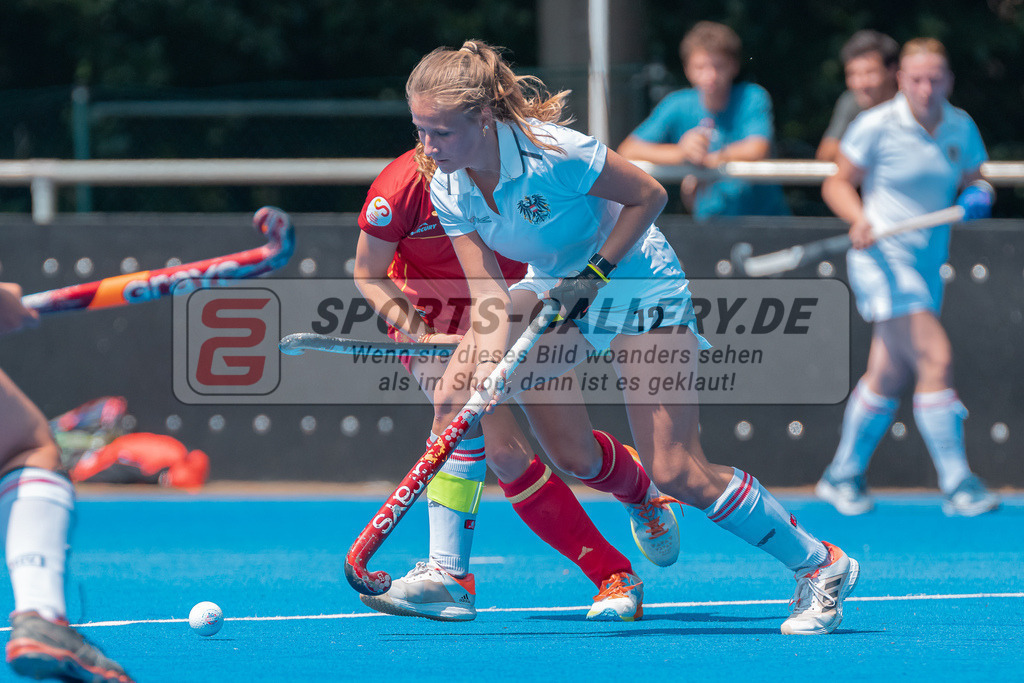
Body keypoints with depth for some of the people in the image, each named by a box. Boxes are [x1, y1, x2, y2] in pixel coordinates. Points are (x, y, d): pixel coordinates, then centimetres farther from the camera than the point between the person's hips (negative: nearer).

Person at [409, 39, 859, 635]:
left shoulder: (552, 151, -31)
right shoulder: (447, 188, -12)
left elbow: (648, 195, -18)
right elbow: (488, 292, -14)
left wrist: (594, 274, -22)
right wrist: (488, 372, -29)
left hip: (636, 283, -6)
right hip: (554, 286, 6)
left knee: (678, 474, -12)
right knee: (454, 397, -11)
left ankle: (823, 568, 2)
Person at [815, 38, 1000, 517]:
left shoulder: (961, 128, 5)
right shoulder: (876, 126, -10)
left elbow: (972, 179, 18)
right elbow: (838, 184, -2)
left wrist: (977, 194, -5)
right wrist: (858, 218, -21)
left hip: (928, 262, 6)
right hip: (883, 258, -6)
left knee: (888, 378, 12)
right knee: (937, 359, -18)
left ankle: (842, 477, 28)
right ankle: (958, 486, -14)